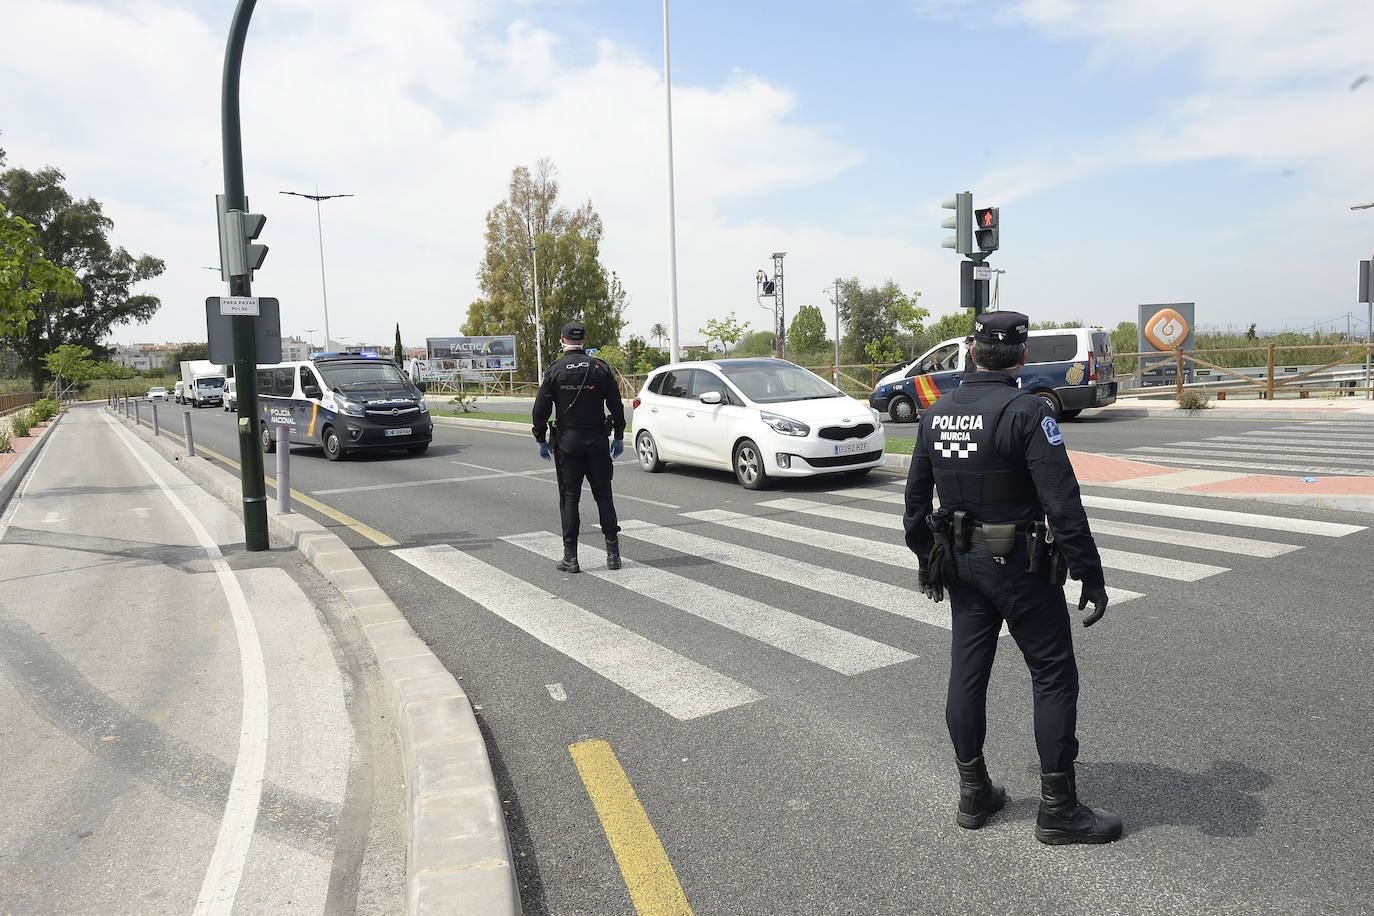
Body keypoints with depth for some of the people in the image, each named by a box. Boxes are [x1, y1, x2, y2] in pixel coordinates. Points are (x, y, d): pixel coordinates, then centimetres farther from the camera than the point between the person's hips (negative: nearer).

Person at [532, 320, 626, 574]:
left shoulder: (554, 371, -4)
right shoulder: (600, 368, 0)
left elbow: (540, 409, -5)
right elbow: (616, 406, 1)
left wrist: (541, 441, 5)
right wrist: (619, 437, 10)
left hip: (567, 442, -1)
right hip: (596, 441, 1)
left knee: (569, 498, 4)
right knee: (603, 495, 9)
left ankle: (570, 558, 4)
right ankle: (613, 553, 11)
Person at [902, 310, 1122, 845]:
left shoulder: (936, 414, 4)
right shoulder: (1025, 412, -16)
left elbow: (916, 499, 11)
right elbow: (1063, 503, -21)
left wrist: (926, 561, 22)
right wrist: (1091, 577, -14)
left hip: (960, 562, 6)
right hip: (1019, 565, -6)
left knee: (967, 673, 13)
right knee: (1054, 678, 6)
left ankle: (974, 795, 25)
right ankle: (1058, 810, 13)